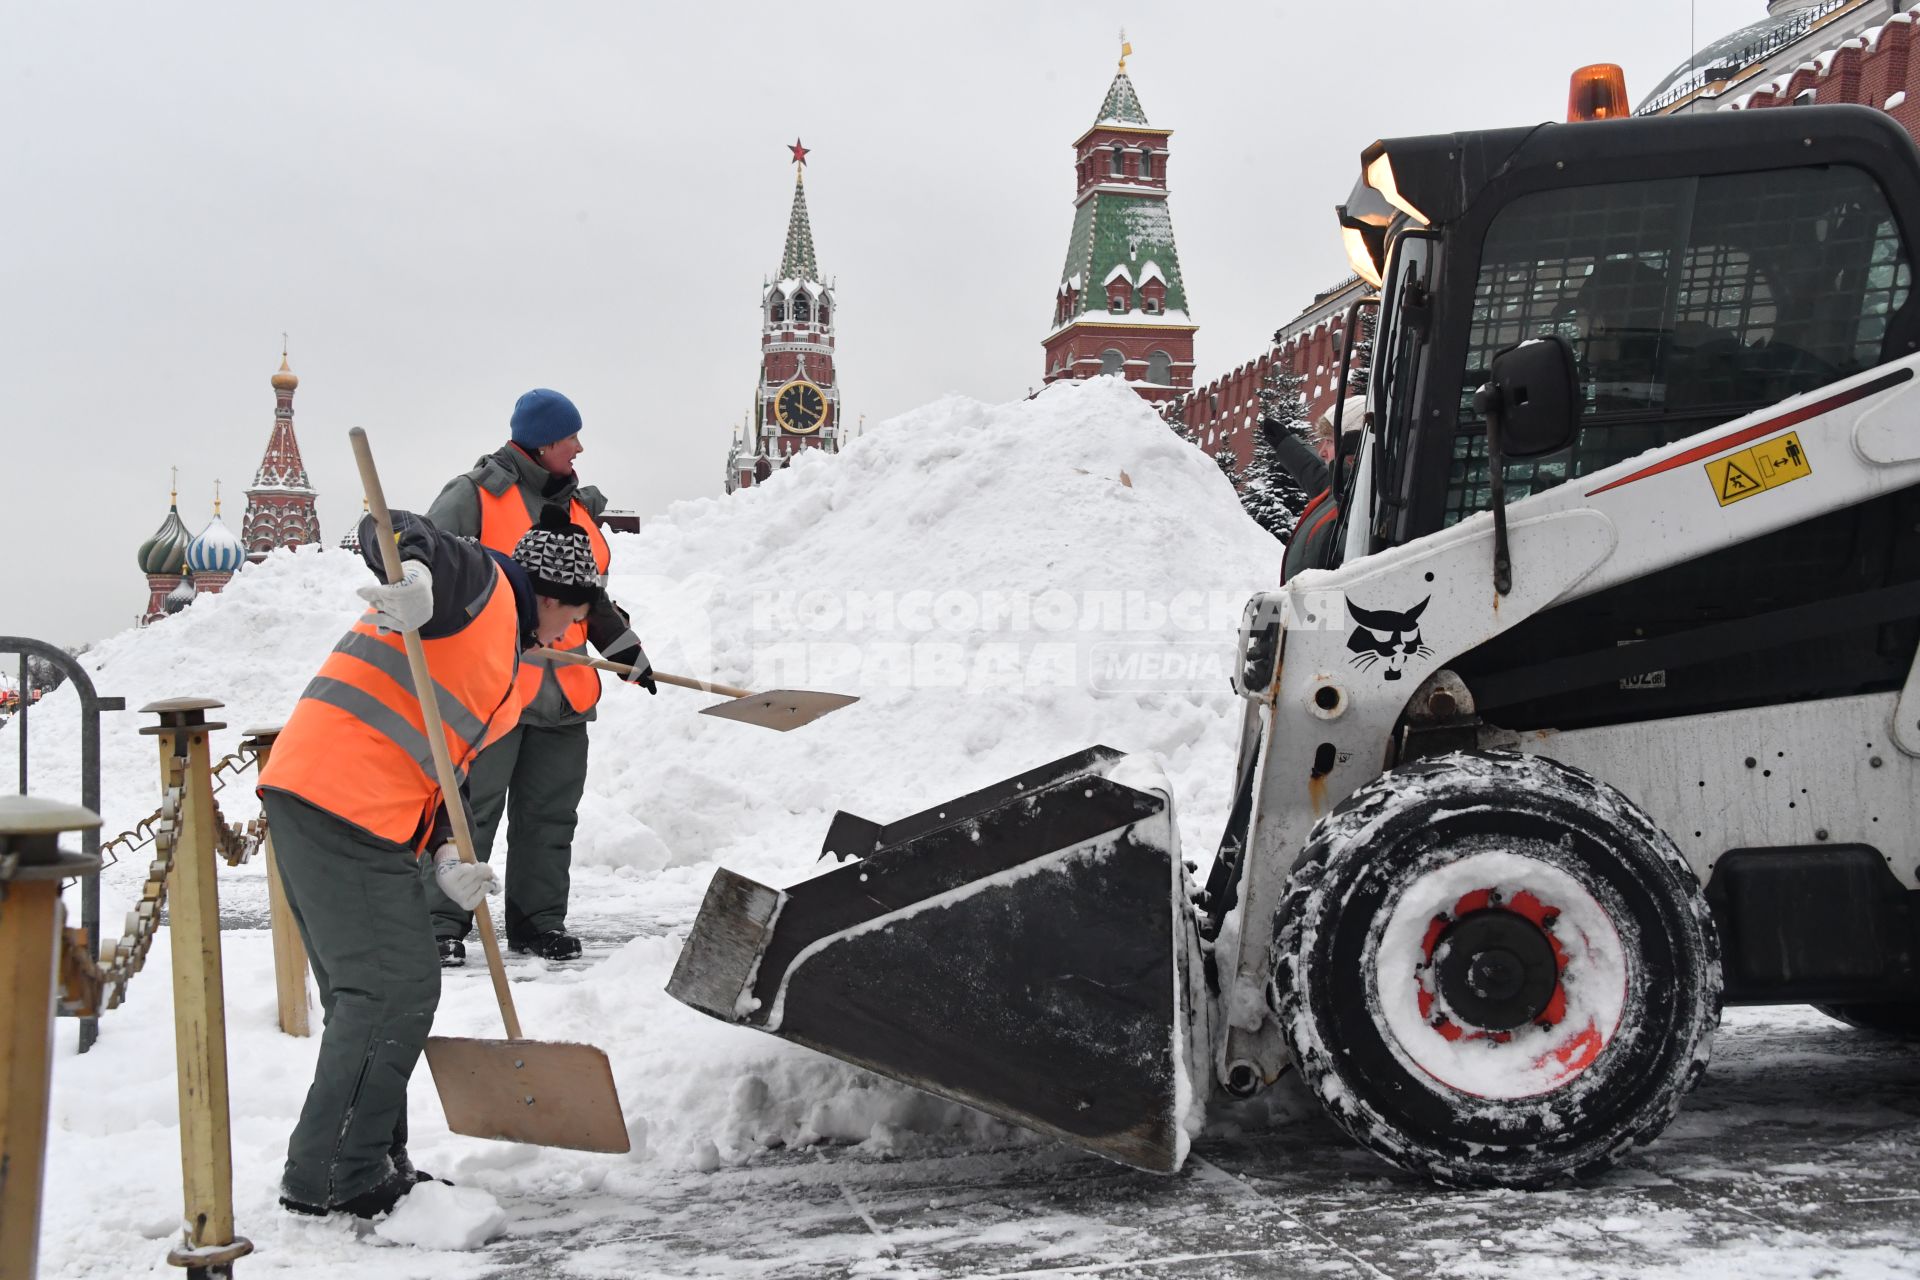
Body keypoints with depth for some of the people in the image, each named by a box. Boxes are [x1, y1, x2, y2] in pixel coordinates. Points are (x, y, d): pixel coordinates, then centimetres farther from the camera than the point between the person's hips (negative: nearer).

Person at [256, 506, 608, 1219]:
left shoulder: (507, 662, 26)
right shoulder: (480, 586, 0)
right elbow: (387, 531, -16)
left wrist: (444, 855, 1)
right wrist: (412, 576, -39)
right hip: (341, 802, -10)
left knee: (372, 993, 16)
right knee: (394, 990, -8)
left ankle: (373, 1163, 25)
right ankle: (330, 1179, -1)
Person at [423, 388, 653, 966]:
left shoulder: (577, 507, 18)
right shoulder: (473, 496, -3)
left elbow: (592, 595, 25)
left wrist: (624, 648, 16)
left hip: (564, 694, 6)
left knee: (550, 815, 9)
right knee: (471, 811, -3)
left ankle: (539, 920, 20)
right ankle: (443, 924, 6)